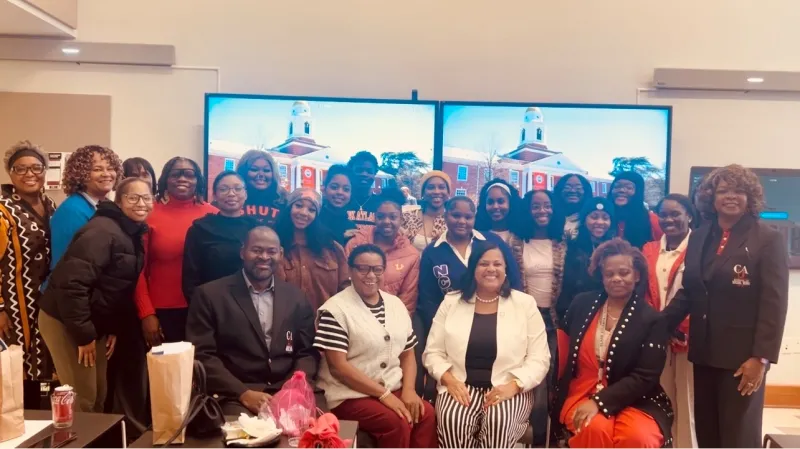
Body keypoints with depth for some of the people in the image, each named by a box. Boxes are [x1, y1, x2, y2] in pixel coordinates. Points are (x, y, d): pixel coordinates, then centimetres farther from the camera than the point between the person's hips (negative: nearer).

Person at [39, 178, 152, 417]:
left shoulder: (135, 235, 7)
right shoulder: (103, 231, -21)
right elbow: (71, 282, -28)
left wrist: (114, 329, 7)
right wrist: (84, 334, -24)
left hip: (95, 323, 9)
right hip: (65, 320, -9)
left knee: (99, 395, 15)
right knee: (83, 399, -4)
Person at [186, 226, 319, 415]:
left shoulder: (296, 297, 12)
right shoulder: (210, 295, 1)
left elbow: (308, 352, 12)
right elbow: (201, 355, -4)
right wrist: (244, 393, -16)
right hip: (234, 396, -3)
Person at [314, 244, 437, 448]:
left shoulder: (396, 304, 10)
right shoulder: (335, 310, -9)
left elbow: (408, 354, 14)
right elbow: (338, 366, -14)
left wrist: (408, 389, -6)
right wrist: (384, 394, -17)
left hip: (395, 390, 5)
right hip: (351, 396, -5)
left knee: (427, 414, -23)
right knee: (398, 423, -28)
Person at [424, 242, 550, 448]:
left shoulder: (525, 304, 5)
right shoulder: (451, 302, 9)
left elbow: (539, 359, 0)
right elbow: (433, 352, 8)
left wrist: (513, 386, -16)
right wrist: (449, 380, -11)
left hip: (509, 389, -1)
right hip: (461, 387, 1)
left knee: (498, 421, -33)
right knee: (452, 420, -31)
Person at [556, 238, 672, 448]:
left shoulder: (651, 319, -3)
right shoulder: (582, 304, 6)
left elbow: (644, 378, -10)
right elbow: (563, 347, 18)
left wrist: (599, 401, -20)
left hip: (632, 401, -1)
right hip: (581, 395, 2)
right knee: (596, 429, -32)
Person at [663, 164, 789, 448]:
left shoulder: (768, 239, -6)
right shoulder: (699, 237, 9)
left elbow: (774, 302, -11)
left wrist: (761, 357, -17)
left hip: (742, 355, -5)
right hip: (704, 352, 5)